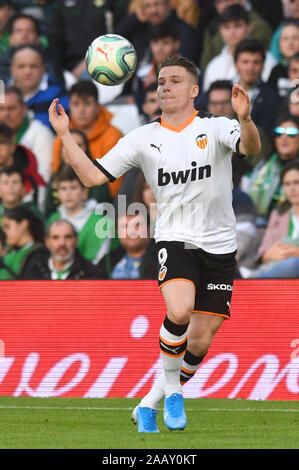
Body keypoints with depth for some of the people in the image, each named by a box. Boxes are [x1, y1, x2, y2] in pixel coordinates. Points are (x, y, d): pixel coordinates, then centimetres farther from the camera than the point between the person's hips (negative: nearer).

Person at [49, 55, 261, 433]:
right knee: (179, 311, -29)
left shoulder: (216, 128, -4)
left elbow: (251, 148, -23)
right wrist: (64, 135, -8)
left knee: (200, 343, 3)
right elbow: (93, 176, 2)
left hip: (218, 246, 1)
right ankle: (170, 385, -5)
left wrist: (245, 119, -44)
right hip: (174, 240, -1)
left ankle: (150, 404, 23)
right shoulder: (143, 139, 3)